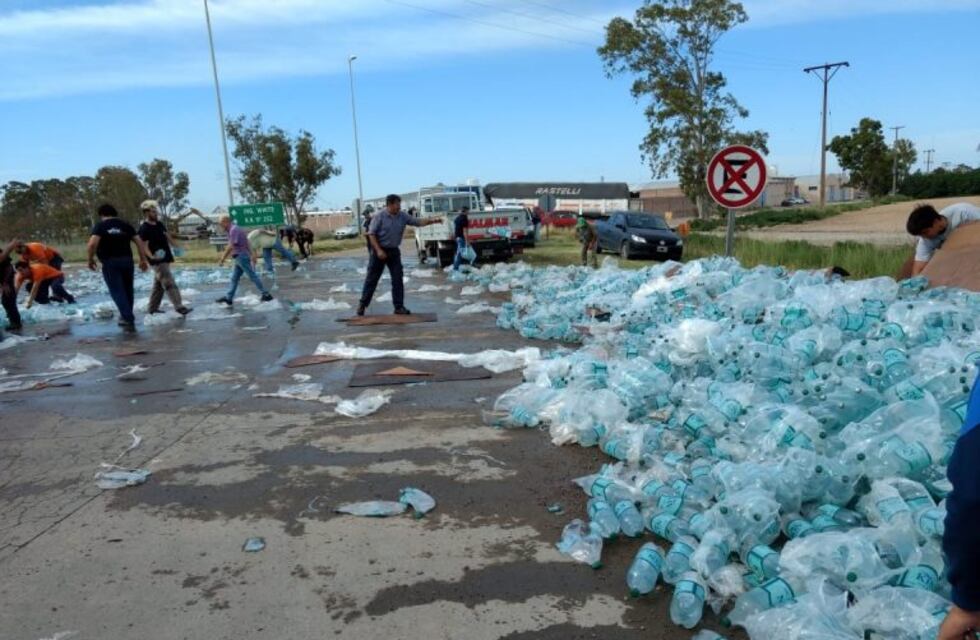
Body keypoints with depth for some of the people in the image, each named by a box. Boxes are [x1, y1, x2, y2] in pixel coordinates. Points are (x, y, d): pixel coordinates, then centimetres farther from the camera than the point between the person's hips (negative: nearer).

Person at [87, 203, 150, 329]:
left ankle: (129, 319, -8)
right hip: (127, 260, 4)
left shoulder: (100, 226, -1)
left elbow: (92, 244, -16)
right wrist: (143, 259, 7)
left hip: (110, 263, -4)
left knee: (117, 292, -1)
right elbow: (139, 242, 4)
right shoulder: (126, 225, 10)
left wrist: (90, 259, -3)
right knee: (127, 290, 17)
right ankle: (127, 316, 29)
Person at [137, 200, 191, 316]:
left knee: (159, 285, 14)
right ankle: (179, 307, -18)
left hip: (166, 259, 9)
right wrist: (151, 256, -34)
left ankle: (152, 308, 22)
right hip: (158, 261, -9)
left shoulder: (159, 224, 11)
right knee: (170, 284, -14)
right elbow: (144, 246, -19)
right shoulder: (144, 229, -13)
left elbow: (167, 236, 21)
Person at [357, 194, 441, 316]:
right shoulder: (379, 216, -13)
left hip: (394, 251, 4)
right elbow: (371, 234, -13)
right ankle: (363, 304, 16)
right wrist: (378, 250, -21)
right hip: (379, 251, -4)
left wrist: (432, 221, -12)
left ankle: (399, 306, 8)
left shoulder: (403, 216, 1)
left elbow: (417, 222, 2)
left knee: (397, 279, 1)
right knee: (372, 279, 3)